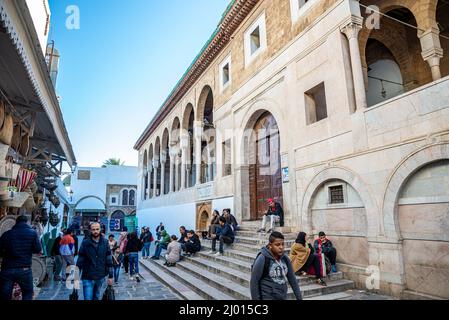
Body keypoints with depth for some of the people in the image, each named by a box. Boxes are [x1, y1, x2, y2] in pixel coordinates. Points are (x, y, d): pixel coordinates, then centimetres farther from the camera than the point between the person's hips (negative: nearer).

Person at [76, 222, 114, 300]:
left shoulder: (105, 242, -2)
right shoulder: (85, 243, -6)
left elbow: (109, 260, 1)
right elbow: (80, 261, -3)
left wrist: (110, 276, 0)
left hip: (100, 277, 2)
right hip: (88, 278, -2)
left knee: (97, 297, 16)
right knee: (88, 298, -4)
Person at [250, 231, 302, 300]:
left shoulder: (285, 259, 0)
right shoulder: (262, 259, -17)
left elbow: (292, 279, 8)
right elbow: (254, 282, -13)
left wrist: (299, 297, 6)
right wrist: (256, 298, -12)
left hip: (283, 297, 6)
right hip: (267, 297, -6)